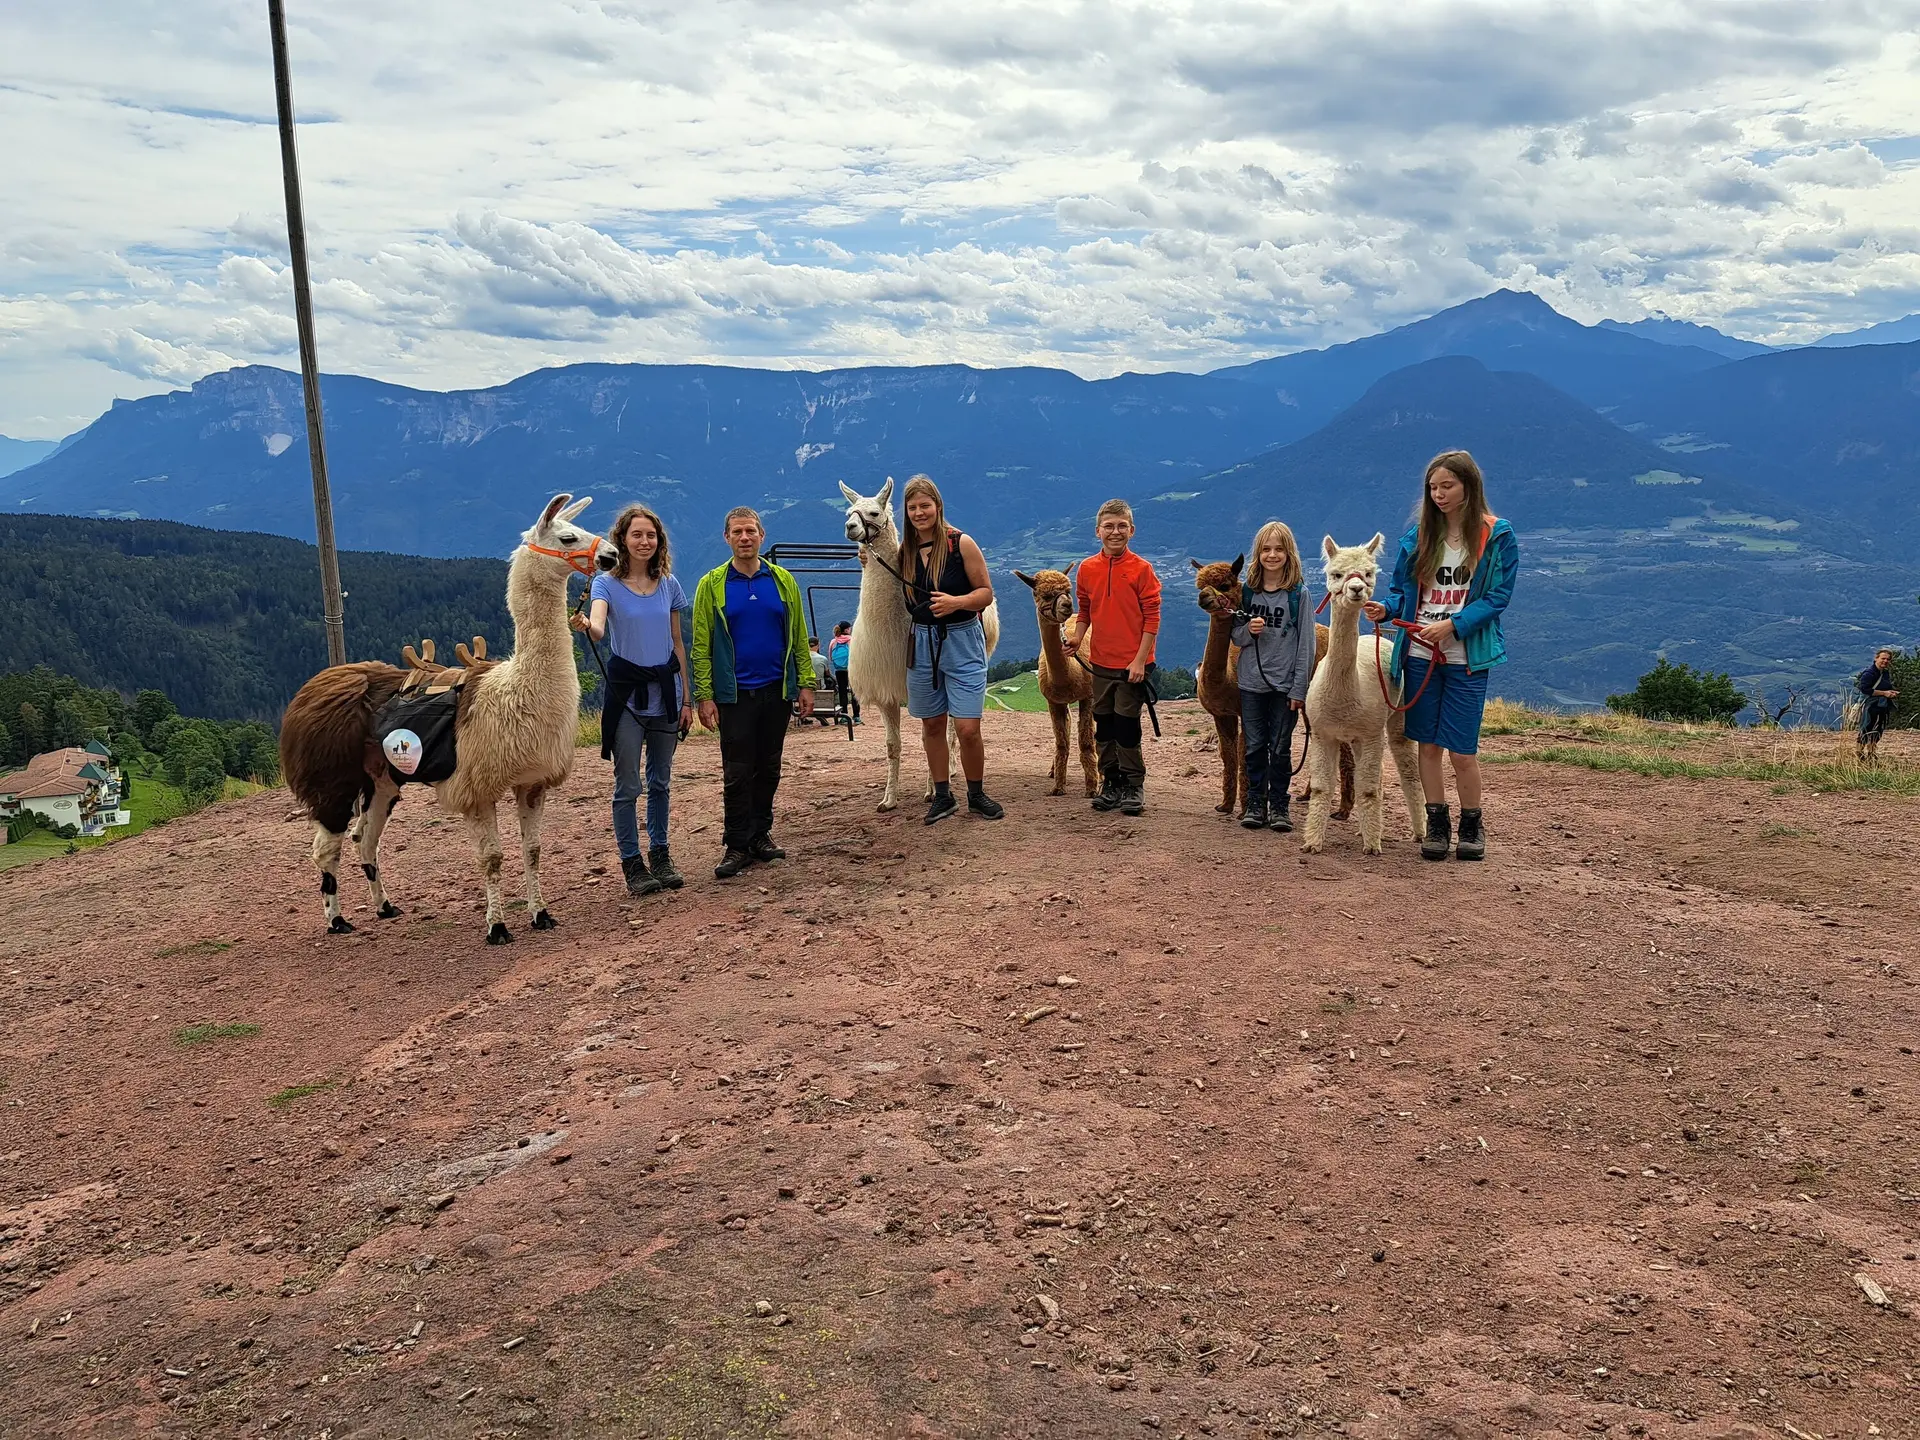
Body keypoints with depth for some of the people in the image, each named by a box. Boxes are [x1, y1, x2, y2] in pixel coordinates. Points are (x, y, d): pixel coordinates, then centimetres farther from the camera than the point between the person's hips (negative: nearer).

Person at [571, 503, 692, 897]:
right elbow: (598, 629, -25)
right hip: (626, 691, -4)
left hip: (665, 690, 4)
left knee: (661, 781, 12)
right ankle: (632, 863, 9)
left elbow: (678, 643, 11)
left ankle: (660, 855, 24)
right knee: (627, 785, 0)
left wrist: (686, 698, 9)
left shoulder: (669, 584, 6)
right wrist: (586, 625, -49)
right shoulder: (607, 583, -5)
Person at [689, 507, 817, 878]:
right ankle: (737, 845, 6)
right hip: (734, 694, -2)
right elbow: (701, 645, -4)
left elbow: (798, 636, 6)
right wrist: (703, 696, -10)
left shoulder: (782, 580, 6)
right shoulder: (712, 585, -1)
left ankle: (761, 835, 21)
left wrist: (806, 683, 0)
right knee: (737, 772, -1)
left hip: (776, 690, 3)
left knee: (769, 768, 10)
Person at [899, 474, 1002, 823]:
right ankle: (943, 796, 22)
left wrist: (956, 602, -24)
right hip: (922, 641, 4)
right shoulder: (904, 551, 5)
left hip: (962, 641, -4)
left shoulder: (961, 543, -8)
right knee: (931, 725, 10)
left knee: (968, 729, -7)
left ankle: (976, 795, 13)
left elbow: (986, 593, -6)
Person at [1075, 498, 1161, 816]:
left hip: (1131, 664, -4)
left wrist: (1140, 660, -13)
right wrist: (1077, 643, 0)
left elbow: (1152, 618, -9)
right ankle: (1111, 783, 22)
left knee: (1127, 725, 0)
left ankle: (1134, 786, 12)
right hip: (1100, 662, 4)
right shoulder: (1087, 569, 4)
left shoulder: (1141, 569, -8)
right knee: (1104, 726, 11)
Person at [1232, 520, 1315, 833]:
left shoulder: (1298, 593, -5)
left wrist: (1299, 688, -10)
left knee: (1280, 749, 4)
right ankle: (1256, 805, 16)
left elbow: (1306, 643, -6)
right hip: (1251, 682, 3)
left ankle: (1279, 807, 13)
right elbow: (1235, 635, 10)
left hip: (1284, 685, -3)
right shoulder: (1247, 590, 4)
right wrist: (1248, 630, -14)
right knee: (1254, 747, 7)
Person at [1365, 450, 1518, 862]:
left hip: (1467, 659, -3)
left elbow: (1498, 596, -7)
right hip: (1420, 654, 3)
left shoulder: (1497, 536, -3)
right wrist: (1386, 608, -11)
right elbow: (1402, 589, 11)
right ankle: (1437, 824, 21)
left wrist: (1454, 624, -19)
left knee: (1462, 750, -1)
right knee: (1428, 744, 8)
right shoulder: (1418, 534, 7)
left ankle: (1471, 826, 19)